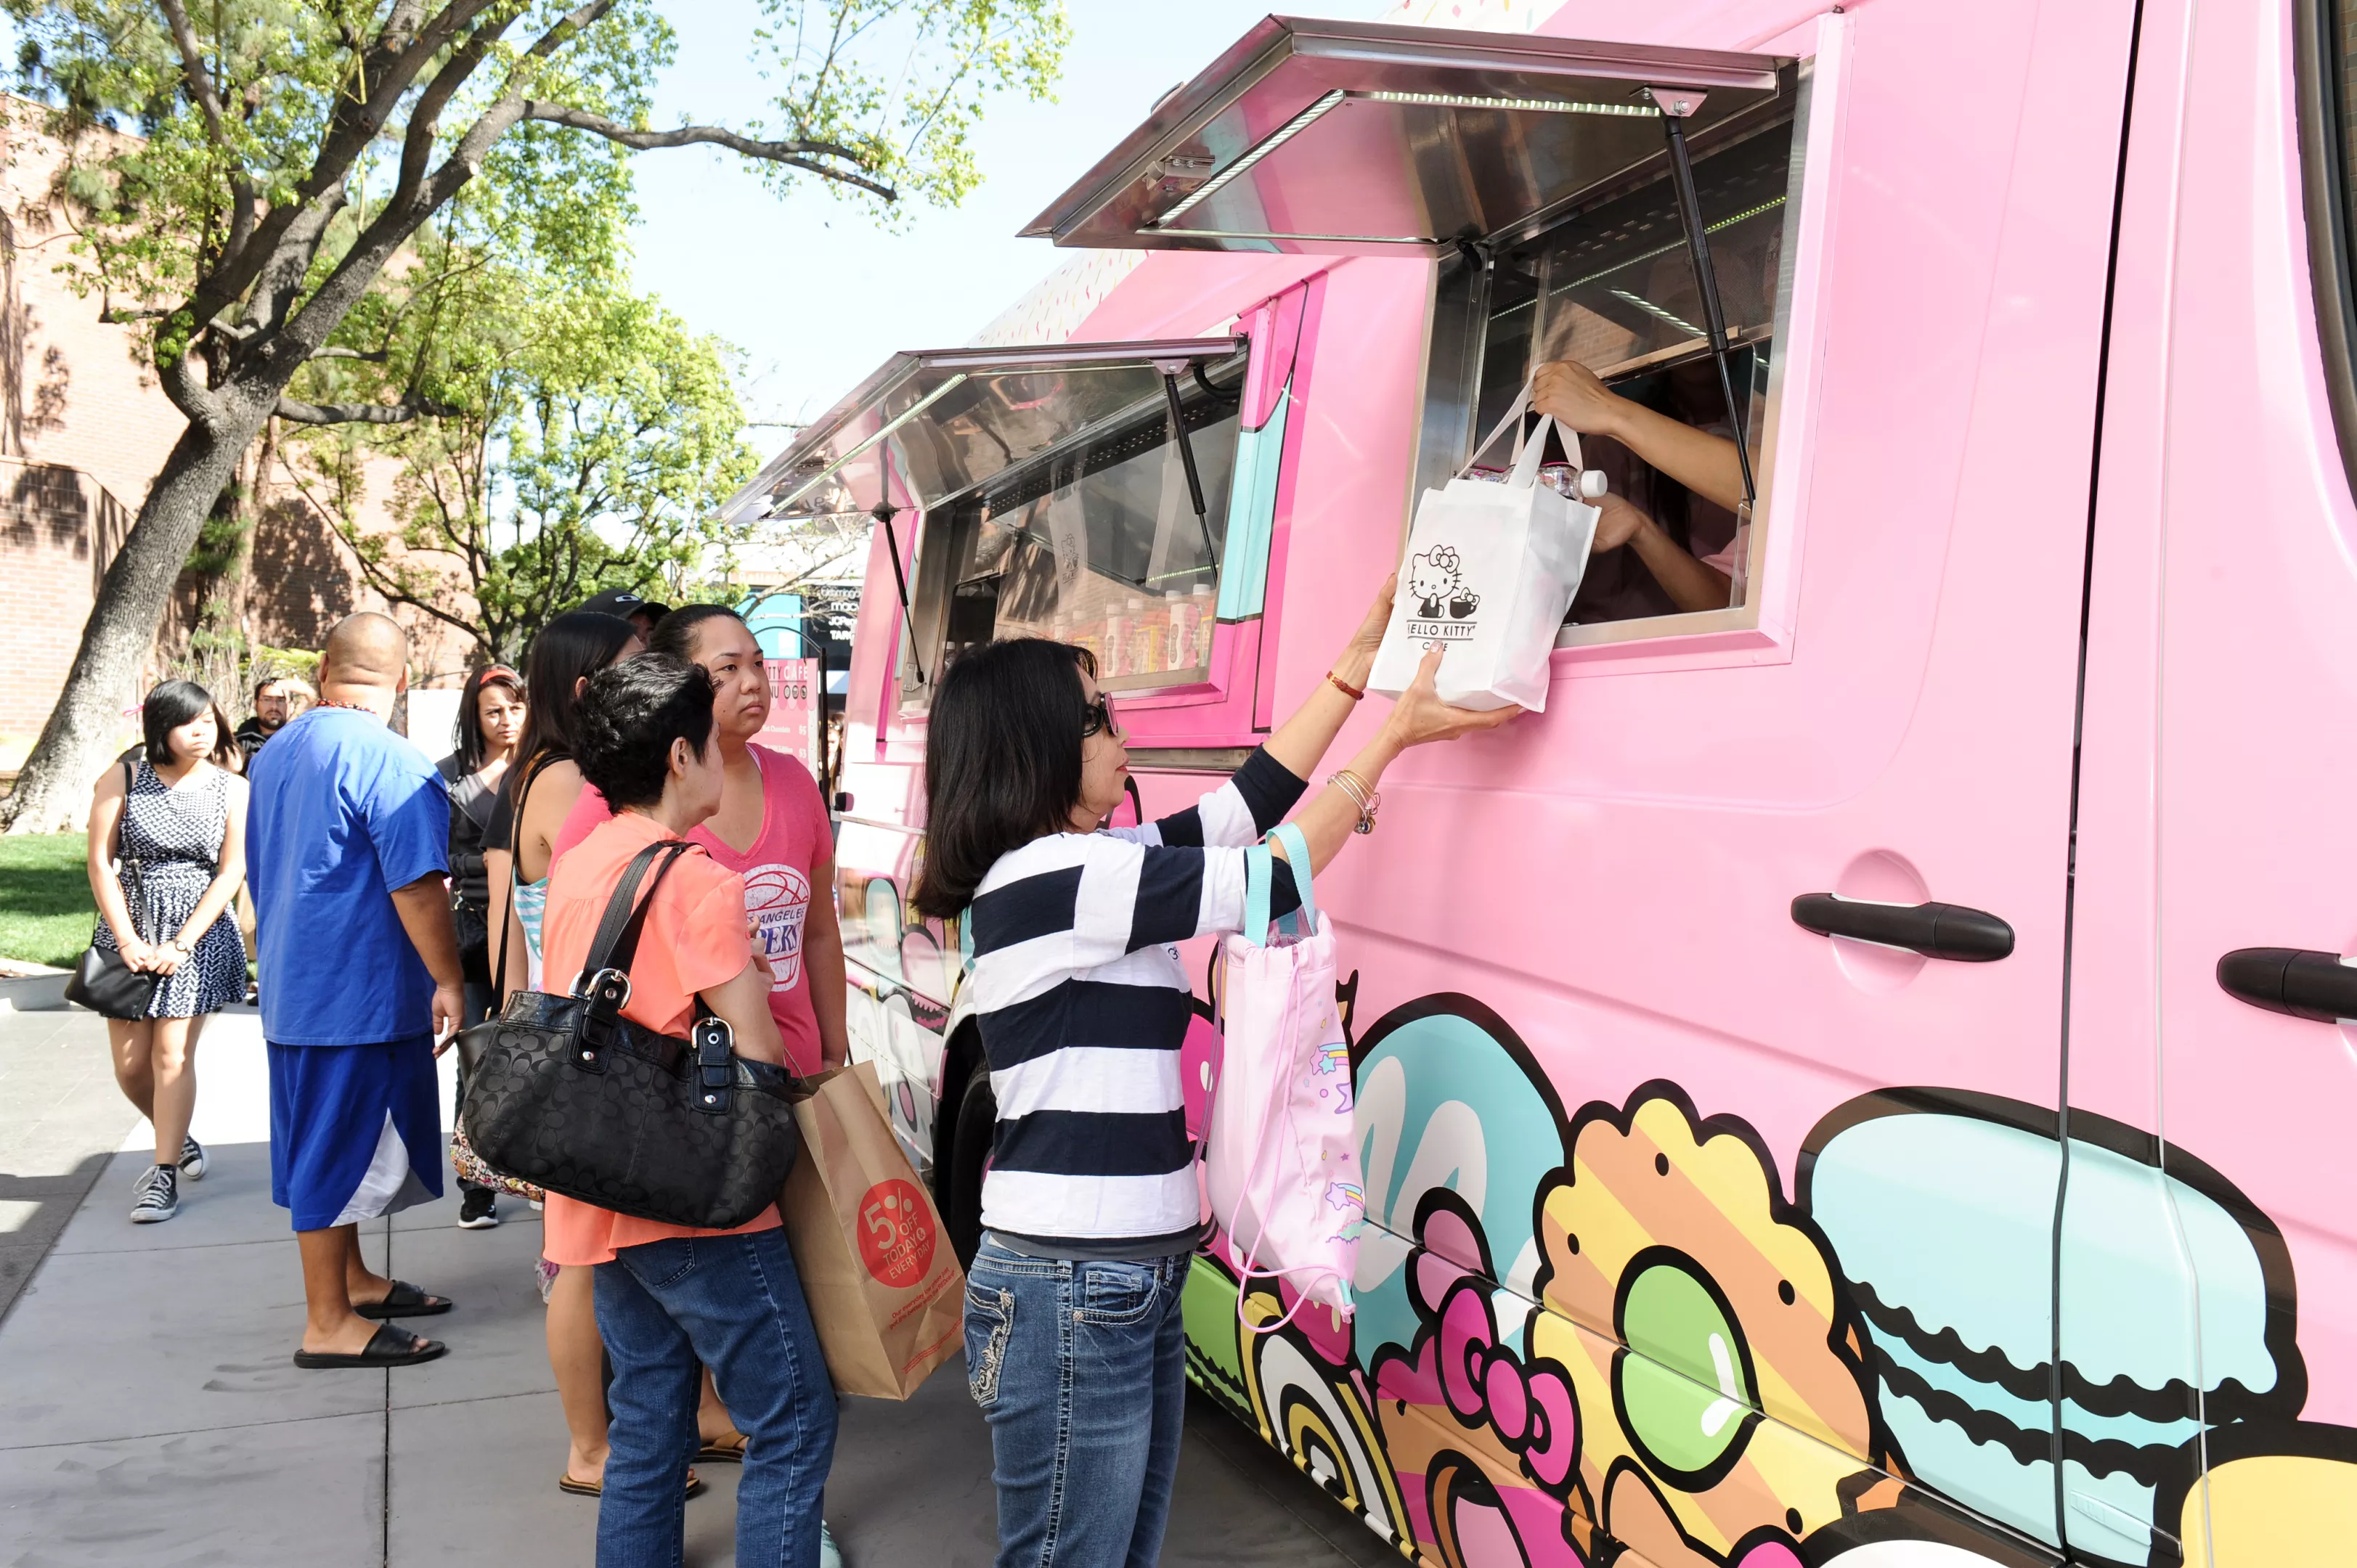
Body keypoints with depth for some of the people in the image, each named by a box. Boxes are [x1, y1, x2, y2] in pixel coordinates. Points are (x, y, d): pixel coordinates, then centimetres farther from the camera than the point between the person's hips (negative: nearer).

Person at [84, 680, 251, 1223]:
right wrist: (128, 941, -9)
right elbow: (99, 863, -2)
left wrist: (180, 945, -11)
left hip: (200, 934, -2)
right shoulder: (123, 780, 0)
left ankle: (165, 1175, 0)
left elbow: (231, 873, -4)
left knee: (172, 1053, -7)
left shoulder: (232, 789, -1)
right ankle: (178, 1140, 30)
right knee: (130, 1064, 5)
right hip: (129, 931, 2)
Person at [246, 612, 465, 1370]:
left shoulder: (274, 754, 11)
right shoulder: (392, 762, -18)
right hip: (363, 994, -9)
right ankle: (329, 1324, 7)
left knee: (324, 1144, 18)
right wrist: (447, 981, -14)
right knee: (345, 1148, -1)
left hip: (291, 987, 9)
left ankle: (351, 1281, 31)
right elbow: (416, 887, -21)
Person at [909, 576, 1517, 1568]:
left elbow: (1248, 800, 11)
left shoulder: (1092, 867, 10)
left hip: (1126, 1284, 10)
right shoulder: (1050, 880, -18)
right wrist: (1394, 735, -6)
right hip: (1072, 1297, -10)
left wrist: (1360, 659, 13)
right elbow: (1271, 880, -15)